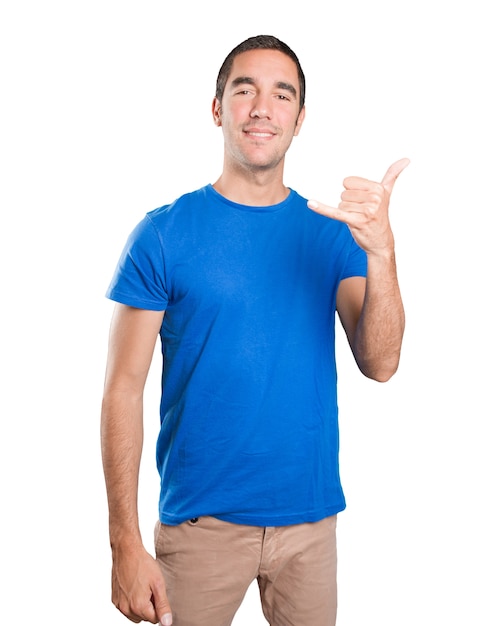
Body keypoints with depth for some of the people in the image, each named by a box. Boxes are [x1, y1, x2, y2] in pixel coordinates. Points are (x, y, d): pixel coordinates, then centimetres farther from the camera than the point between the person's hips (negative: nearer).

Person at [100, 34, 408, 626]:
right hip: (201, 520, -2)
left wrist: (382, 252, -28)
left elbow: (379, 364, -10)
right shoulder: (163, 233, -8)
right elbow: (124, 390, -8)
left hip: (312, 515, 3)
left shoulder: (334, 234, 0)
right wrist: (125, 543, -13)